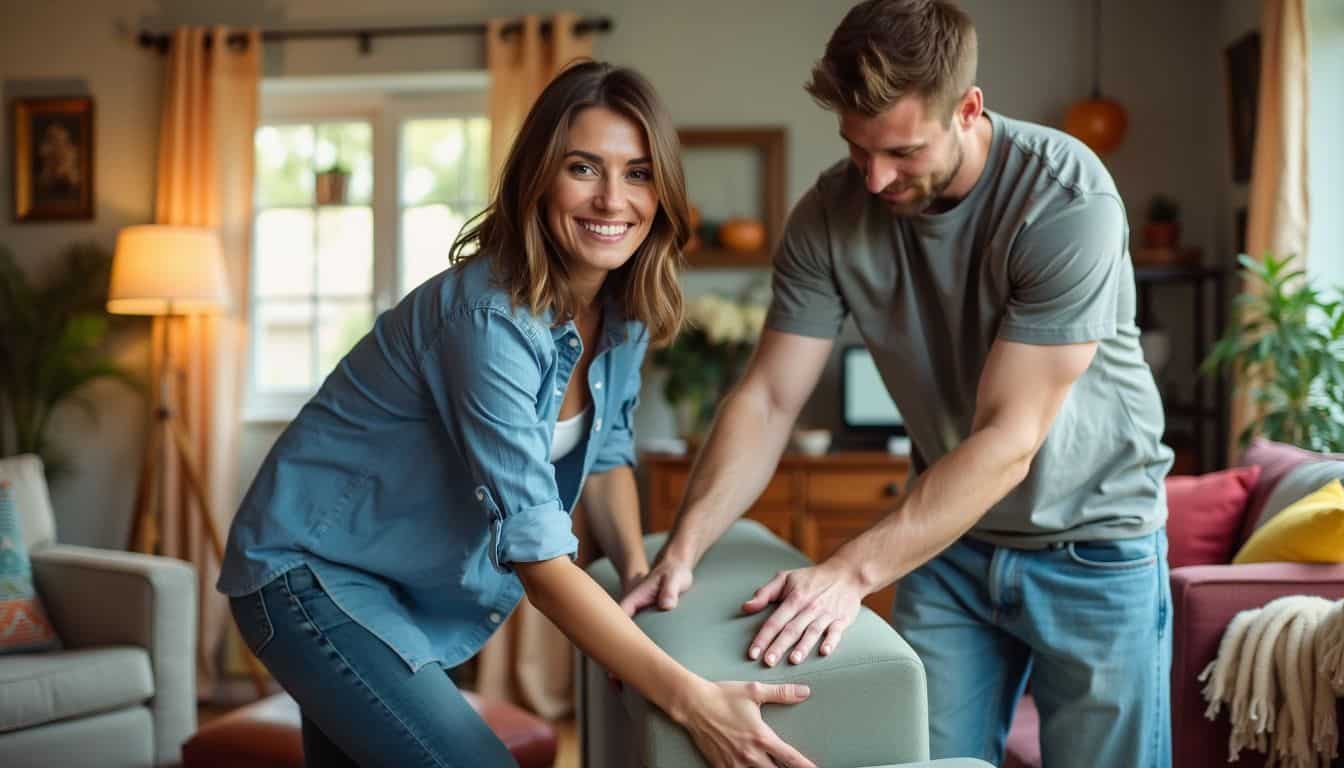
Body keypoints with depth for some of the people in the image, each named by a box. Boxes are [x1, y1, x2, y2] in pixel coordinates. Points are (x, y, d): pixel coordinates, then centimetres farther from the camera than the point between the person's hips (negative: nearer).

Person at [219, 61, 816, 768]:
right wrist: (690, 700, -40)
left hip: (420, 579, 8)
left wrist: (639, 571, -7)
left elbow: (604, 448, 10)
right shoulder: (491, 317, -31)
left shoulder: (624, 308, -7)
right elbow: (537, 551, -35)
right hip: (309, 569, -8)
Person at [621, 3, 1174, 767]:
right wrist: (683, 549, -23)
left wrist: (852, 570, -34)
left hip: (1091, 541, -3)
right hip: (947, 534, 3)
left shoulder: (1068, 201, -26)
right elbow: (767, 400, -10)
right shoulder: (831, 214, -13)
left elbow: (1007, 441, -29)